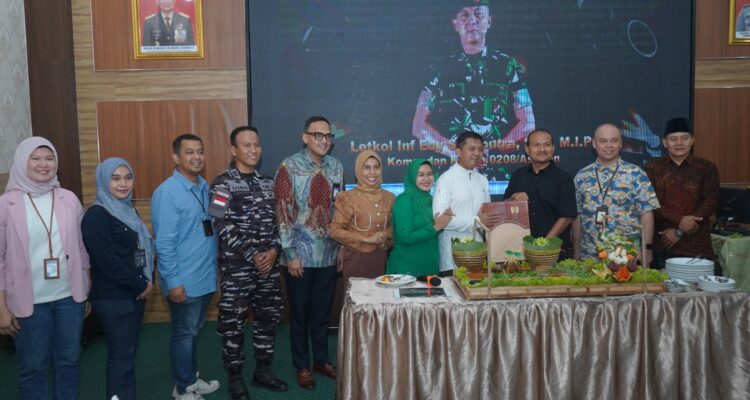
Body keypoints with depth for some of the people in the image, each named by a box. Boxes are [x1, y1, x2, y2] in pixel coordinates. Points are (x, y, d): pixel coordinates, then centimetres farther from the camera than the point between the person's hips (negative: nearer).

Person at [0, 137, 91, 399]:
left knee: (69, 361, 13)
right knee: (32, 367, 9)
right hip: (29, 301, -2)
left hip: (69, 296, 3)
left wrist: (87, 293, 10)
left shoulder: (69, 199, 3)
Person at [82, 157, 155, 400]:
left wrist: (148, 281, 4)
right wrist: (141, 285, -14)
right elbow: (106, 260, -20)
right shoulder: (96, 215, -13)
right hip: (112, 298, -8)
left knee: (128, 352, 14)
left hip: (134, 294, 8)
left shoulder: (128, 209, 12)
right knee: (121, 355, -2)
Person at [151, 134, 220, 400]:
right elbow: (164, 243, -18)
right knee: (184, 333, 7)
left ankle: (192, 379, 35)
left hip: (206, 276, 7)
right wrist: (172, 281, -19)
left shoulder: (205, 187, 7)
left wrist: (215, 266, 13)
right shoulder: (167, 193, -16)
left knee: (194, 330, 20)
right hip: (184, 280, -7)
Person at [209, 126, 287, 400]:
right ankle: (235, 377, 16)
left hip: (269, 264, 6)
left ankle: (263, 370, 27)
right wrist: (252, 256, -15)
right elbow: (223, 227, -14)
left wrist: (274, 250, -7)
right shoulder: (223, 183, -7)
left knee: (268, 317, 12)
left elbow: (277, 220, 10)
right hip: (237, 267, -5)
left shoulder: (267, 182, 11)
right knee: (233, 322, 2)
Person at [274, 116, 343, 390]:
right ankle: (302, 366, 25)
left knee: (322, 312, 16)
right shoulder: (289, 167, -10)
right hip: (301, 255, -4)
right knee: (300, 313, 10)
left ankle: (321, 360, 33)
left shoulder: (336, 168, 4)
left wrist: (342, 246, 9)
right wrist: (290, 254, -14)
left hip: (328, 254, 4)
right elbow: (283, 213, -11)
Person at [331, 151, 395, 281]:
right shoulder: (348, 198, -6)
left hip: (381, 258, 4)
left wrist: (387, 234, -5)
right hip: (356, 259, -4)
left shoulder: (389, 197, 6)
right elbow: (335, 231, -7)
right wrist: (366, 239, -14)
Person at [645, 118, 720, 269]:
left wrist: (680, 231, -9)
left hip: (696, 246, 0)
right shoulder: (652, 169, 7)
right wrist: (679, 220, -16)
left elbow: (711, 202, -2)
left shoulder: (707, 168, 7)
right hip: (662, 244, 0)